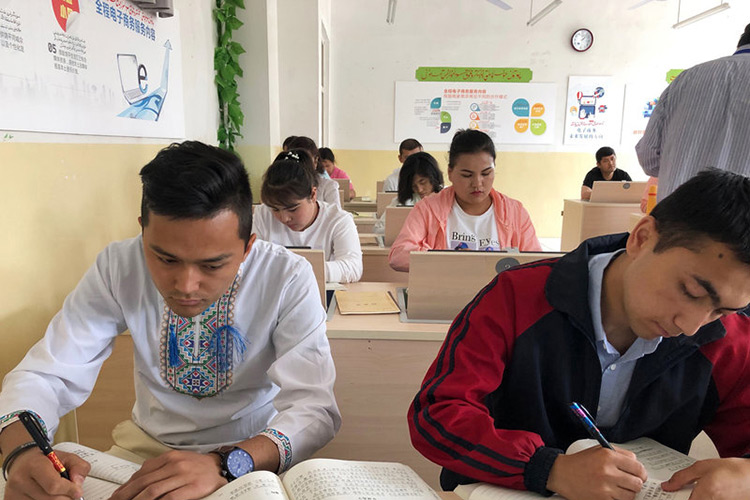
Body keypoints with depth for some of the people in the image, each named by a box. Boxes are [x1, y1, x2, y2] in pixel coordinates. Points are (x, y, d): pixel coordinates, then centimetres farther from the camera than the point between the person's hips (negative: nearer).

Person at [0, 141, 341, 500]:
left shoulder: (288, 279, -20)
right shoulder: (118, 267, -13)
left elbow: (314, 407, -23)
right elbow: (48, 372, -9)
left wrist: (226, 464, -38)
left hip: (253, 449, -2)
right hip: (149, 443, 3)